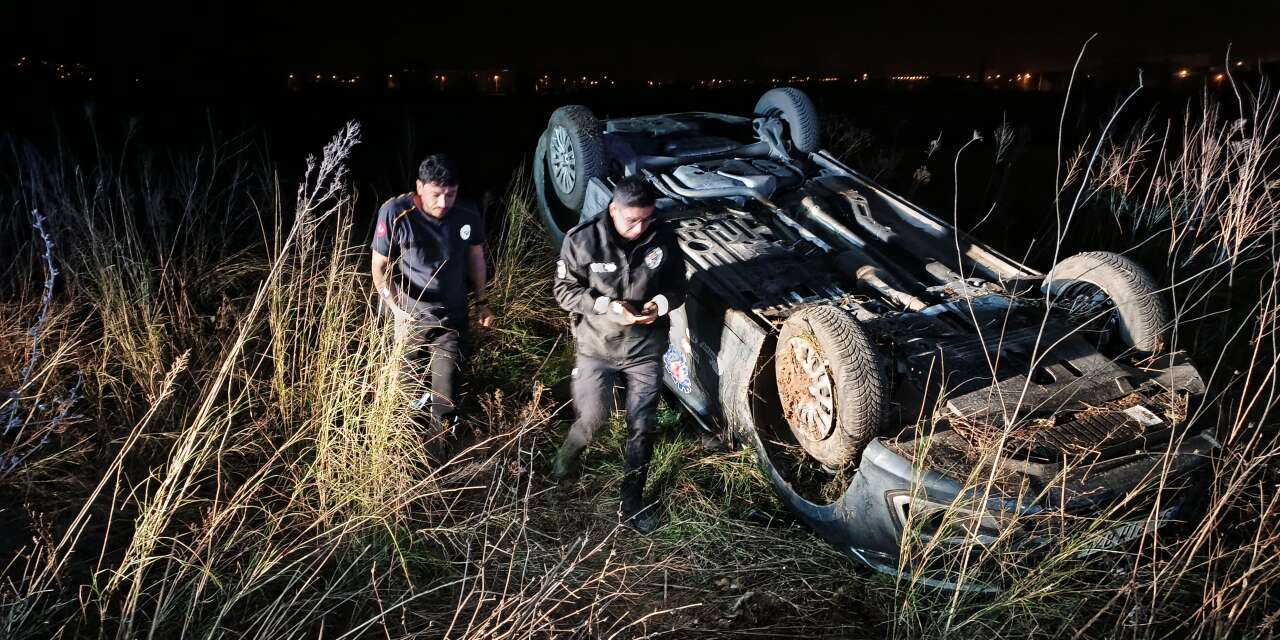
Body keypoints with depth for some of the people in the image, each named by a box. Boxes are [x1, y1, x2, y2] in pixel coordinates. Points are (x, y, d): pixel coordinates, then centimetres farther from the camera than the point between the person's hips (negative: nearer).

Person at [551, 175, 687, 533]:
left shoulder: (663, 239, -10)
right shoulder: (582, 241, -17)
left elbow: (678, 287, 2)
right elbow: (564, 290, -9)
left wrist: (660, 304, -21)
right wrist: (605, 306, -24)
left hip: (646, 349, 2)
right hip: (597, 346, -2)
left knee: (642, 427, 7)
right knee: (592, 418, 3)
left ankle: (632, 503, 24)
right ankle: (567, 456, 40)